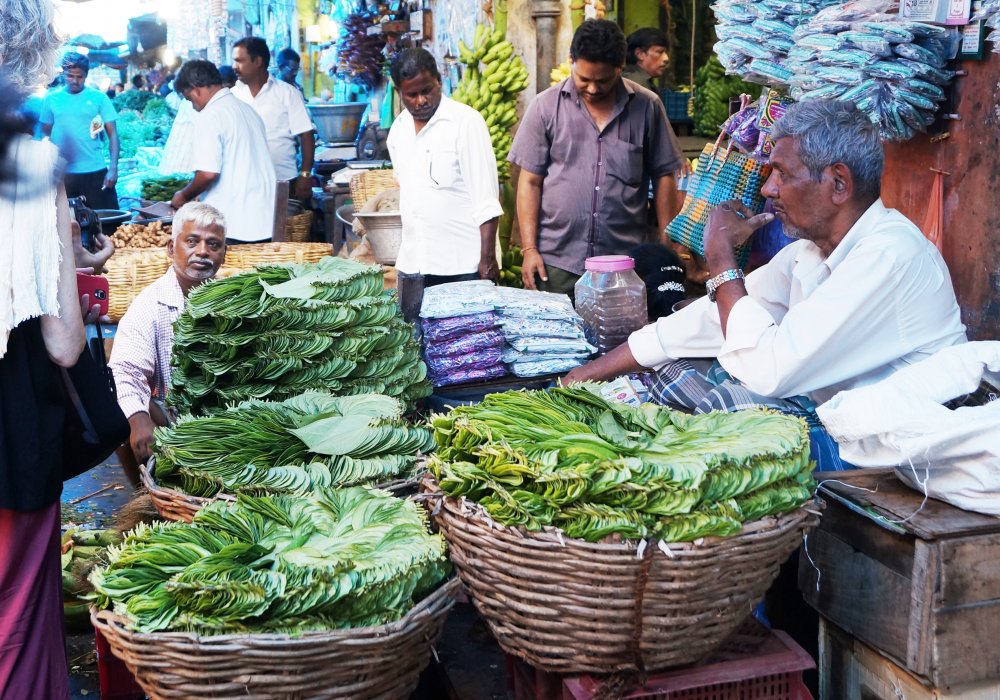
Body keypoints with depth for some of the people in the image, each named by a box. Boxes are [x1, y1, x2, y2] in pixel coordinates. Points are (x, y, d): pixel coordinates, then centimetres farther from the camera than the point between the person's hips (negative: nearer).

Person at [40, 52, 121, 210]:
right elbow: (46, 135, 11)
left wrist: (113, 168, -12)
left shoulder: (99, 98, 0)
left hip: (95, 171, -2)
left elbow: (112, 135, -2)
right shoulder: (51, 99, 5)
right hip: (62, 173, 2)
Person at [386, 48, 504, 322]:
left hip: (461, 265, -5)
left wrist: (487, 258, -16)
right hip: (412, 264, 6)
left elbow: (486, 199, -12)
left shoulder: (466, 121, -7)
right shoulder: (399, 129, 11)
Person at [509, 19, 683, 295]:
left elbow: (663, 177, 7)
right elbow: (530, 182, 3)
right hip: (555, 262, 0)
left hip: (625, 262, 0)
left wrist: (666, 247, 2)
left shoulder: (647, 107, 3)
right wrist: (530, 249, -4)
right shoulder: (546, 106, 2)